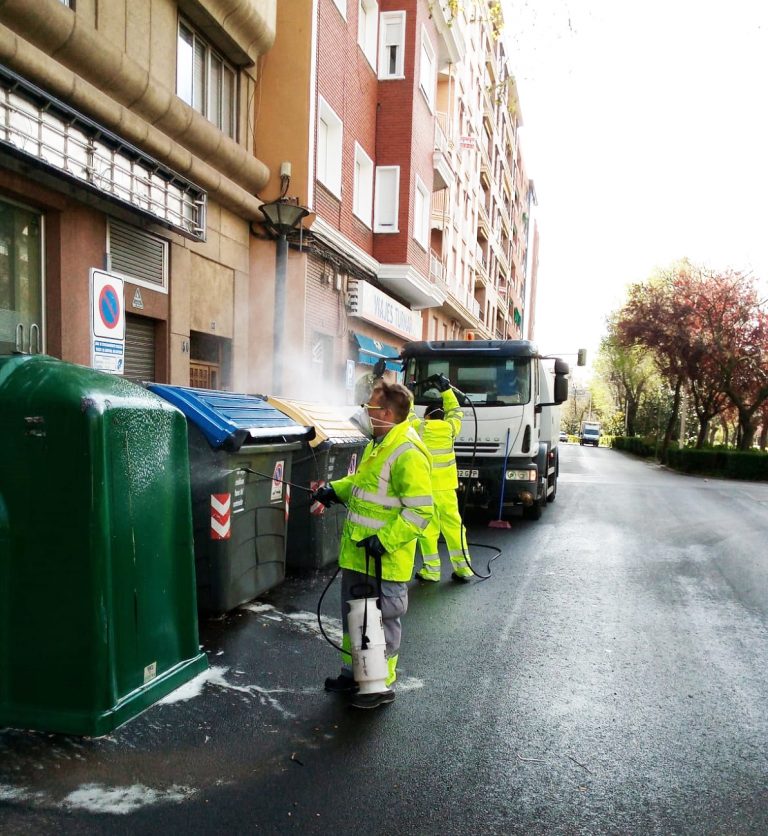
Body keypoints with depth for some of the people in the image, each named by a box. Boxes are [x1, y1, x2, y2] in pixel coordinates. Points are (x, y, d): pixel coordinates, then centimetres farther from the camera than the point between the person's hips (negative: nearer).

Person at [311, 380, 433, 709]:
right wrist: (335, 488, 11)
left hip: (384, 559, -10)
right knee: (353, 615, 22)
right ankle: (353, 672, 40)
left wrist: (384, 541, -27)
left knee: (381, 620, 7)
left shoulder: (408, 453, -22)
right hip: (356, 553, 10)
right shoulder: (377, 445, 9)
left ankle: (382, 685, 25)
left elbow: (419, 511, -25)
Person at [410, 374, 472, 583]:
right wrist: (446, 389, 28)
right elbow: (455, 411, 23)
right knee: (453, 524, 9)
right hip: (446, 487, 3)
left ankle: (431, 570, 6)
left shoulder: (418, 426, -2)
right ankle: (463, 568, 12)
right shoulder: (450, 427, 4)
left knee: (427, 527, 2)